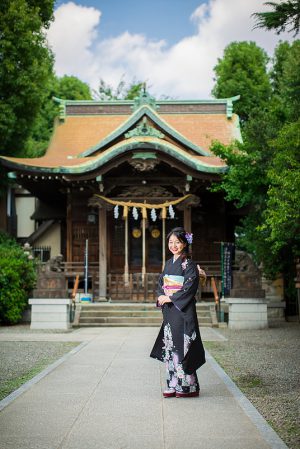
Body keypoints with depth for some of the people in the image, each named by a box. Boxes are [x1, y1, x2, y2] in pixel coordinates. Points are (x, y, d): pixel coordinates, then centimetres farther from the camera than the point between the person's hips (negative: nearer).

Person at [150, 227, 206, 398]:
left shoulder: (189, 265, -8)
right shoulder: (169, 263, 14)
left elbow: (189, 289, -16)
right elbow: (161, 283, 15)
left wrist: (169, 298, -14)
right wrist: (161, 296, -5)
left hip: (183, 311, -7)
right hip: (169, 311, 7)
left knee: (182, 347, -7)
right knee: (170, 347, 6)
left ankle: (188, 386, 2)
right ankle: (173, 385, 13)